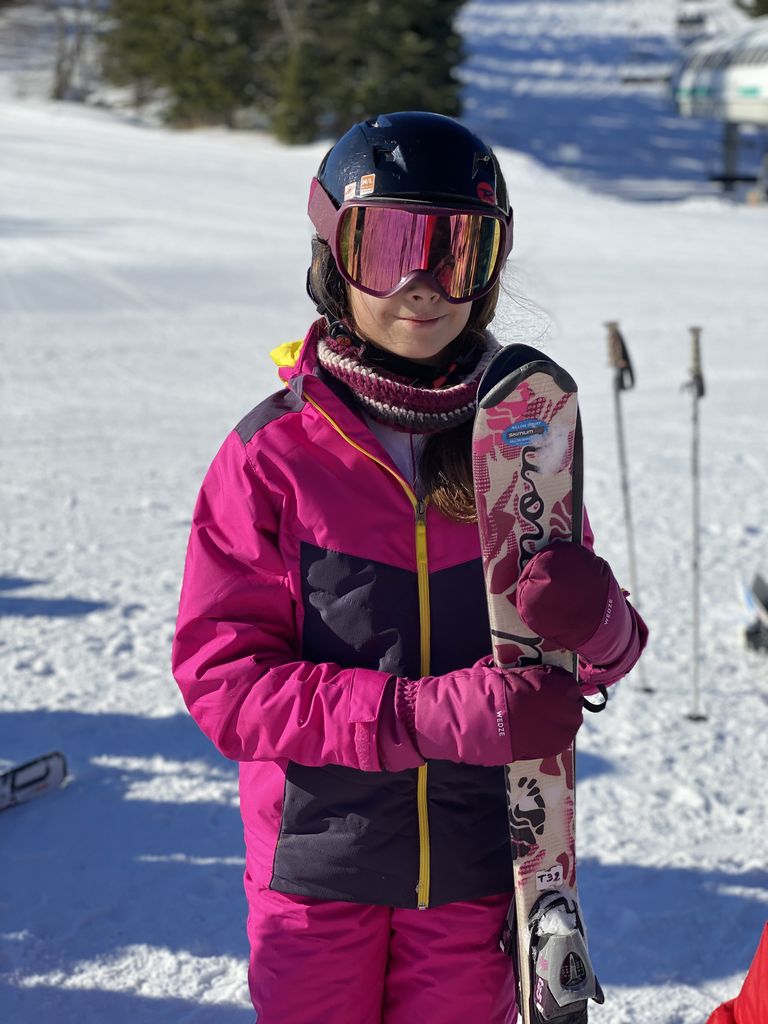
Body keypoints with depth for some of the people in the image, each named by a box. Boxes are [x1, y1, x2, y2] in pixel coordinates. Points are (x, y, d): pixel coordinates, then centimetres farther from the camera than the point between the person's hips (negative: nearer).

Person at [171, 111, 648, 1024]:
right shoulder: (272, 453, -10)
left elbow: (595, 659, 3)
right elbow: (222, 675, -14)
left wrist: (599, 625, -23)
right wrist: (431, 716, -26)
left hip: (478, 870, 2)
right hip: (317, 868, -2)